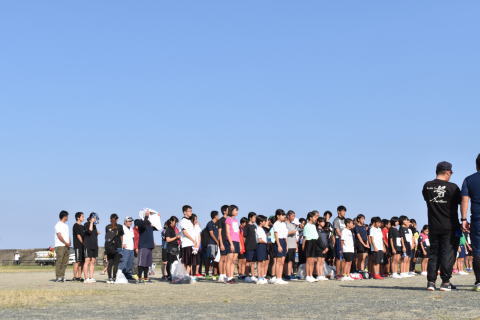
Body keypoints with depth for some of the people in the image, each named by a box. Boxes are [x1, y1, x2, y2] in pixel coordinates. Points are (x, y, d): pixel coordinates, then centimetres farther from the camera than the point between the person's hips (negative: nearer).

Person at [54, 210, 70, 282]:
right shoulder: (58, 225, -6)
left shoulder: (66, 225, 21)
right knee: (59, 261, -9)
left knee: (65, 262, 5)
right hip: (60, 246, -8)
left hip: (66, 246, 8)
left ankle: (62, 276, 8)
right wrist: (66, 243, -13)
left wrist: (69, 242, 4)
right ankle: (58, 277, -10)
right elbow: (59, 236, -13)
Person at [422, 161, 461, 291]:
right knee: (448, 253, 1)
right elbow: (460, 201, 0)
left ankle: (431, 281, 5)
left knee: (433, 253, 11)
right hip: (450, 226, -4)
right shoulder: (452, 187, -11)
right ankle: (445, 282, -1)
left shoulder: (427, 186, 1)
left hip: (433, 226, 4)